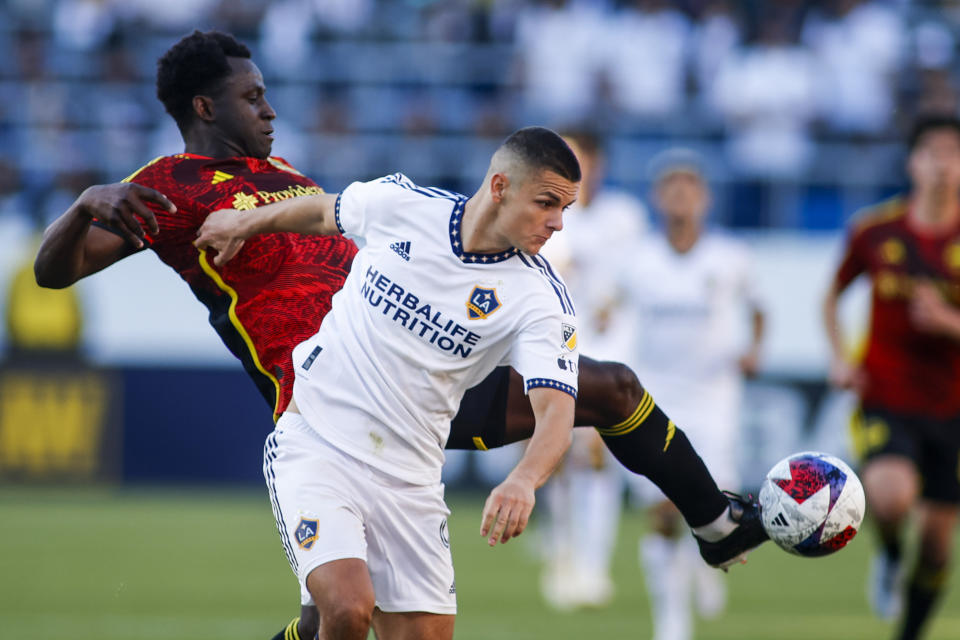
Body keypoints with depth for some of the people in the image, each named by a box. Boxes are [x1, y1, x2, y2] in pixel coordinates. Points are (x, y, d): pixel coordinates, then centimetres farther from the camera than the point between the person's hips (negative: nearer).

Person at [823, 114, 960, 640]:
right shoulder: (875, 231, -2)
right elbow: (833, 295, 14)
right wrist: (840, 357, 0)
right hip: (886, 399, -1)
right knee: (891, 495, -30)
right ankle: (889, 556, 4)